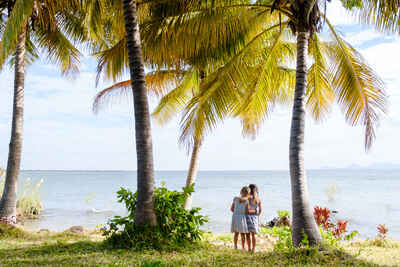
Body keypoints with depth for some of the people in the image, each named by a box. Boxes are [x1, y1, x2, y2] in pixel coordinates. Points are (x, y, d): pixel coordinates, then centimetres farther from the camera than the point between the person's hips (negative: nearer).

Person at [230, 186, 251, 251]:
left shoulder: (235, 199, 1)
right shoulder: (246, 200, -11)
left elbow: (232, 209, 5)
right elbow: (247, 211, -9)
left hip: (235, 216, 4)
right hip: (242, 217, -4)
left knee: (236, 233, 16)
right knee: (243, 233, 9)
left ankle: (235, 247, 21)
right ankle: (243, 248, 13)